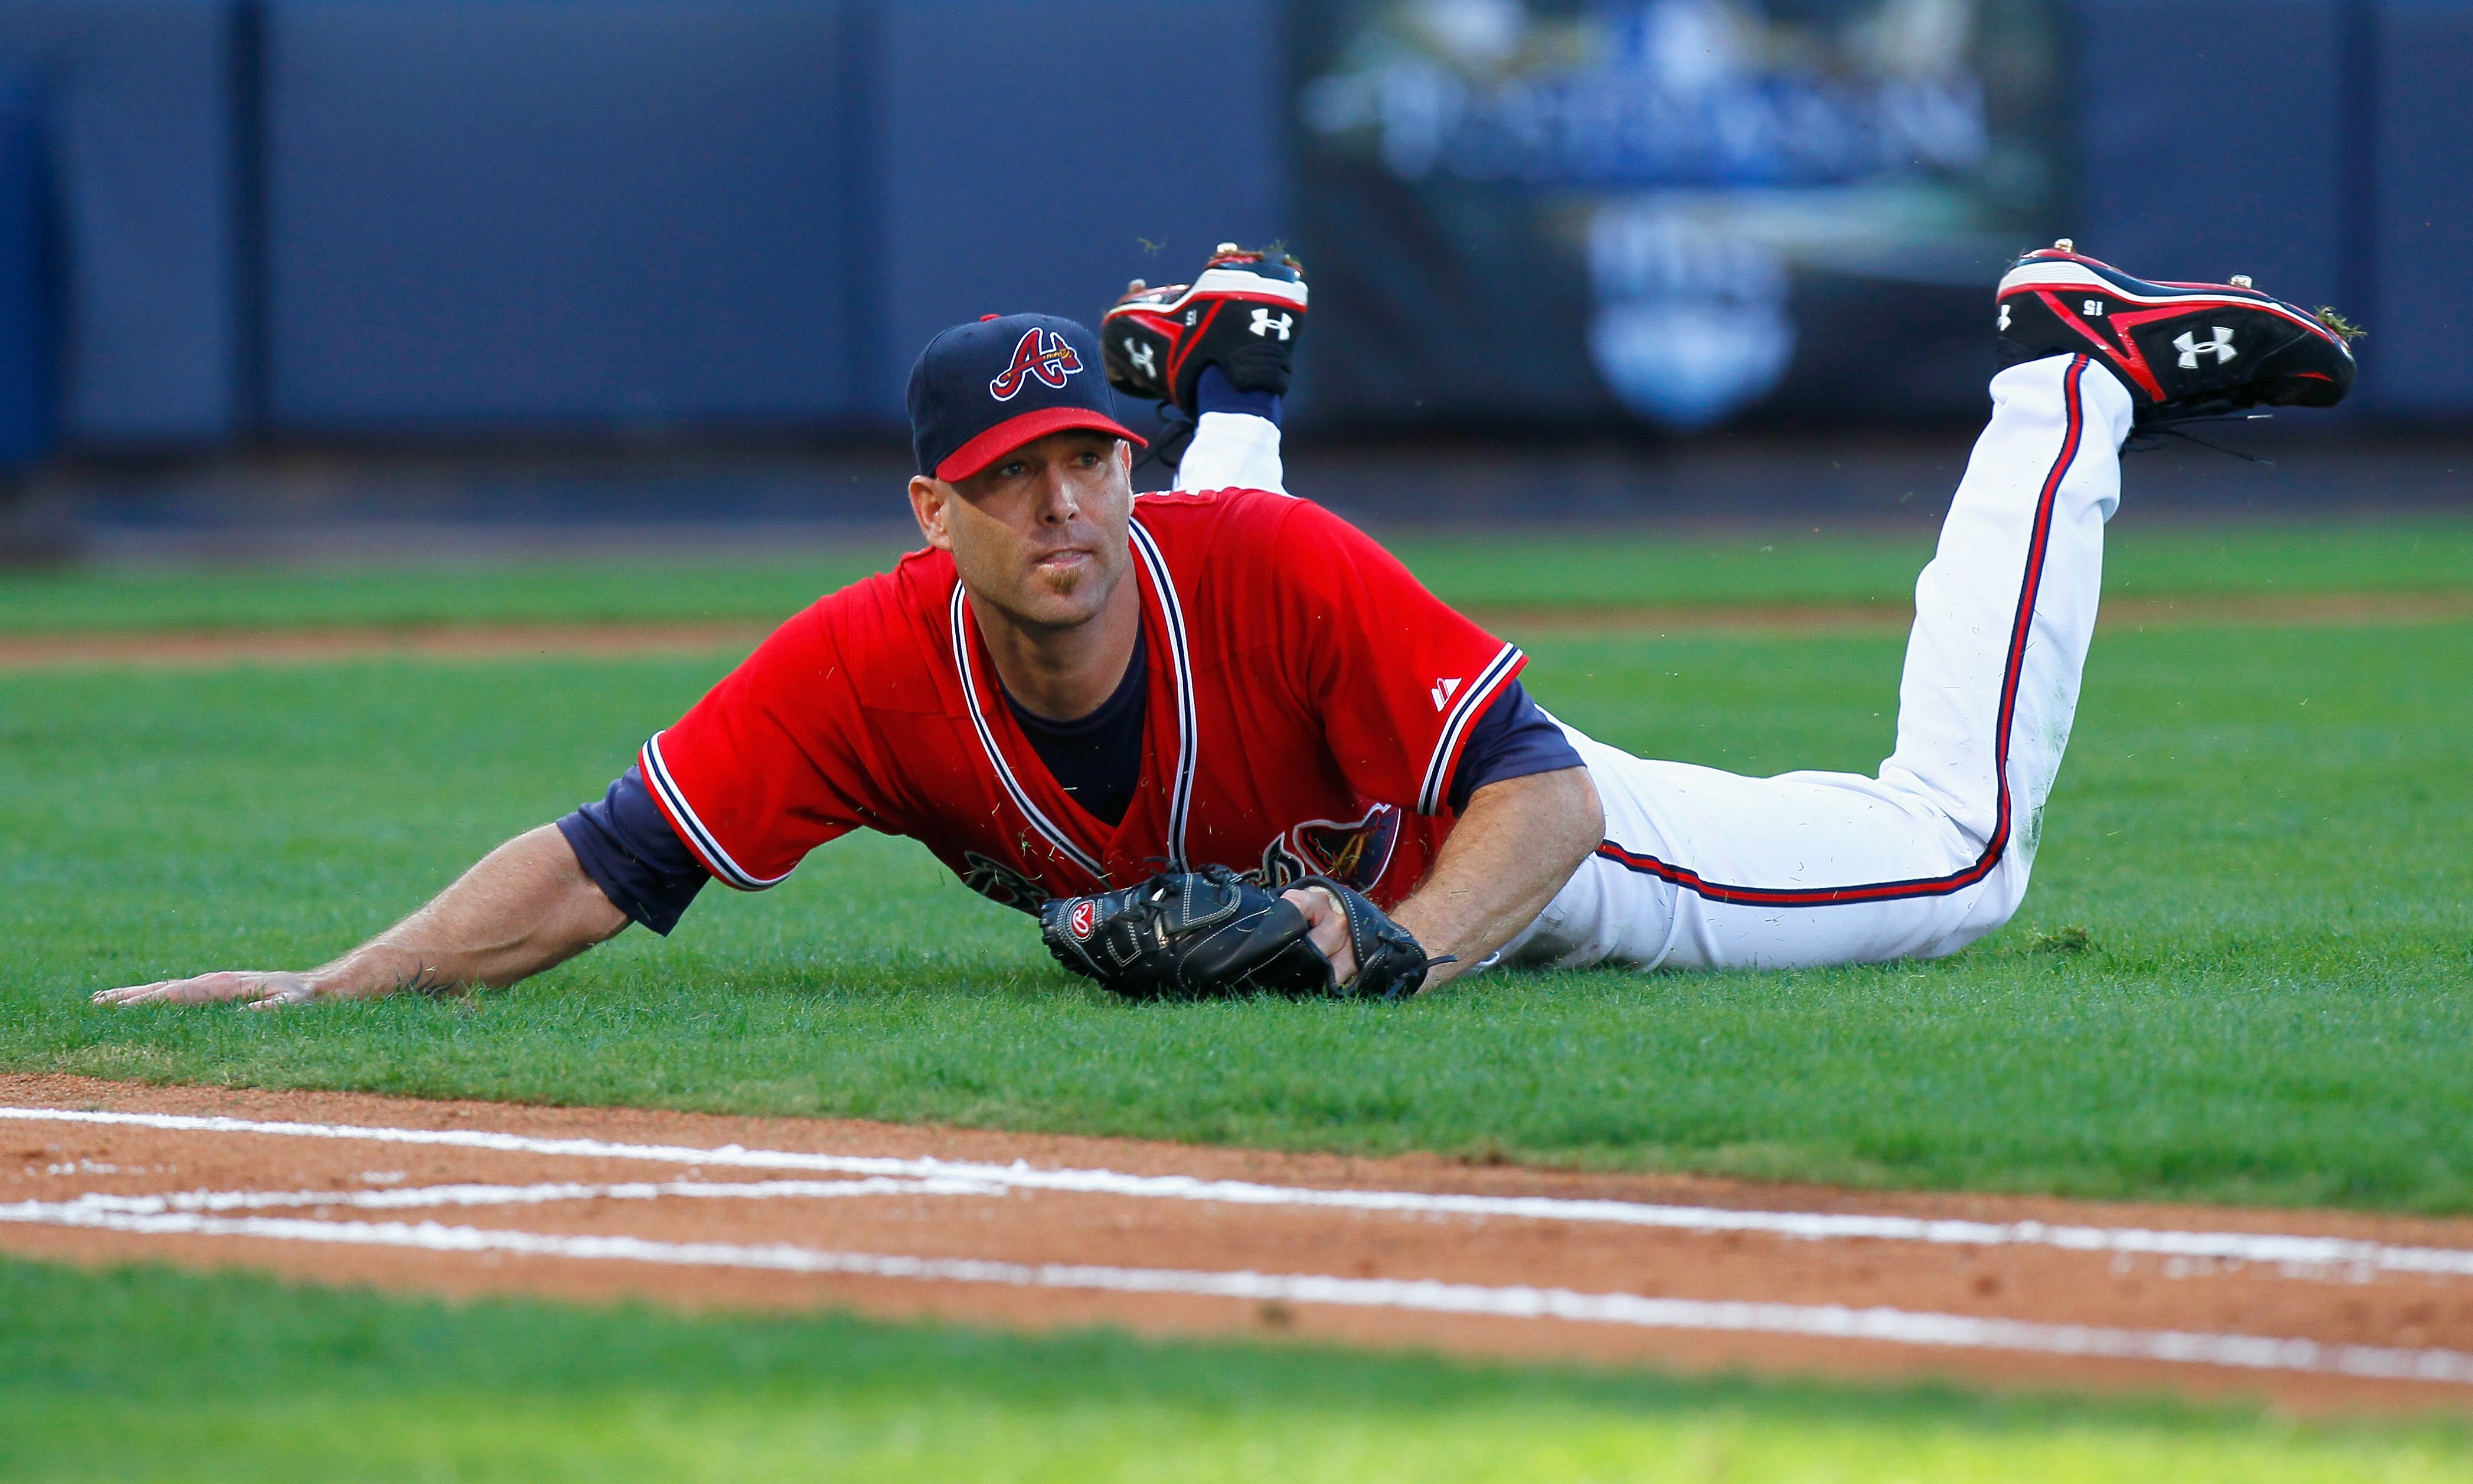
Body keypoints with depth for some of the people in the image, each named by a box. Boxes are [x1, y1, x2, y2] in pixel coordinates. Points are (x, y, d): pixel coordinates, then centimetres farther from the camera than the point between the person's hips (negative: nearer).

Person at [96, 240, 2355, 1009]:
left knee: (1957, 851, 7)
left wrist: (1397, 945, -57)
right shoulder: (868, 670, -37)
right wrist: (335, 987, -48)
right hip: (1243, 895, 4)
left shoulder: (1273, 573, -43)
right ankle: (1234, 371, 60)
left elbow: (1538, 800, -39)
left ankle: (2079, 384, 25)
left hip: (1481, 851, -4)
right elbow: (600, 868, -37)